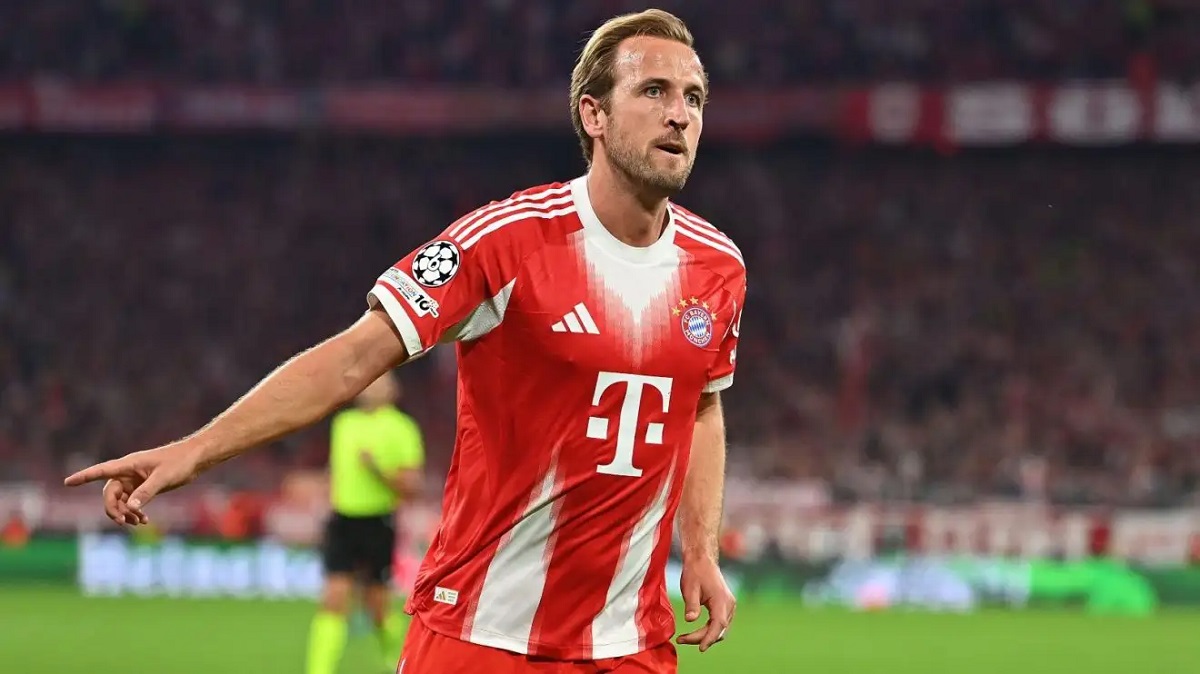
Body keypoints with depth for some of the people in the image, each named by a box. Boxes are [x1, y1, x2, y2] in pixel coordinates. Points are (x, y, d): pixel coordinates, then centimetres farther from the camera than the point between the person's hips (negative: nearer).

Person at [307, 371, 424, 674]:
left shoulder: (401, 428, -5)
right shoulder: (343, 422, 11)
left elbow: (411, 487, -9)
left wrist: (378, 470, -20)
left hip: (378, 523, -3)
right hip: (342, 521, 3)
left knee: (378, 608, 6)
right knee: (334, 600, -10)